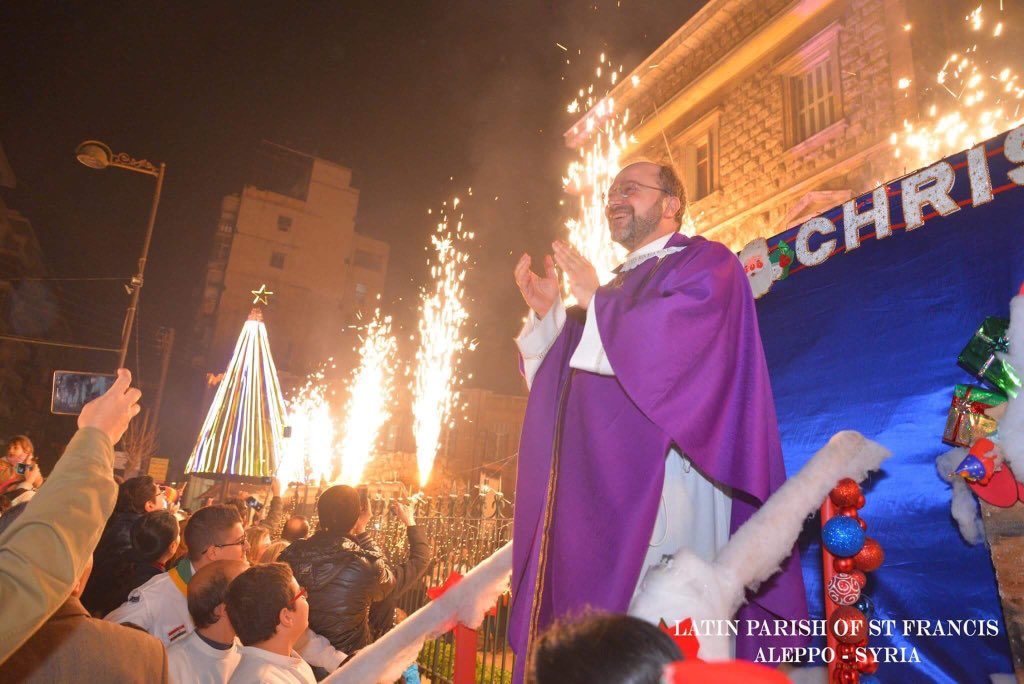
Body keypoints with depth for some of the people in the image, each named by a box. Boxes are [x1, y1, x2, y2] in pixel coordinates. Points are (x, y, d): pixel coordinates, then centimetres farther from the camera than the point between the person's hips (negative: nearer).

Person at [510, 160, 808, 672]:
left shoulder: (706, 264, 5)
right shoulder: (615, 290, 26)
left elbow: (677, 342, -17)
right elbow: (562, 385, 21)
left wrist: (596, 304, -7)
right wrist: (547, 313, 6)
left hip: (662, 483, -7)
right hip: (598, 486, 7)